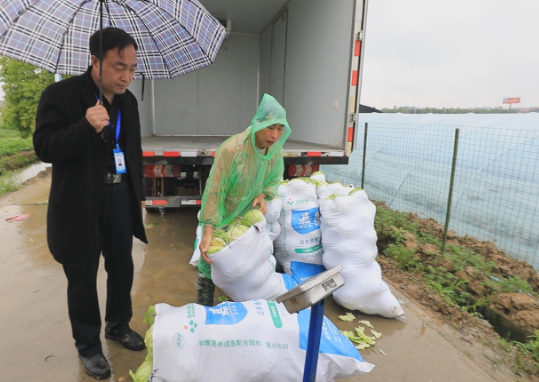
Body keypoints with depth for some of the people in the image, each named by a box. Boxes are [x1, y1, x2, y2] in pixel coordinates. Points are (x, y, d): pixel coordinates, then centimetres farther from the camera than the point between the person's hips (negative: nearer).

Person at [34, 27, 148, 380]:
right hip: (81, 204, -5)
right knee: (83, 278, 8)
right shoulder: (60, 94, -10)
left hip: (120, 199, 5)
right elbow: (44, 148, -15)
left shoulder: (128, 100, 7)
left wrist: (139, 194, 15)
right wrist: (86, 126, -30)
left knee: (122, 268, 16)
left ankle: (118, 326, 40)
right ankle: (88, 346, 29)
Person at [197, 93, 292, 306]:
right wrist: (208, 232, -34)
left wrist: (263, 195, -18)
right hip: (222, 214, -5)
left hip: (248, 214, 5)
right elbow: (214, 191, -30)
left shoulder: (276, 149, -14)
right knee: (210, 259, 1)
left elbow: (275, 178, 4)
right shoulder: (231, 149, -33)